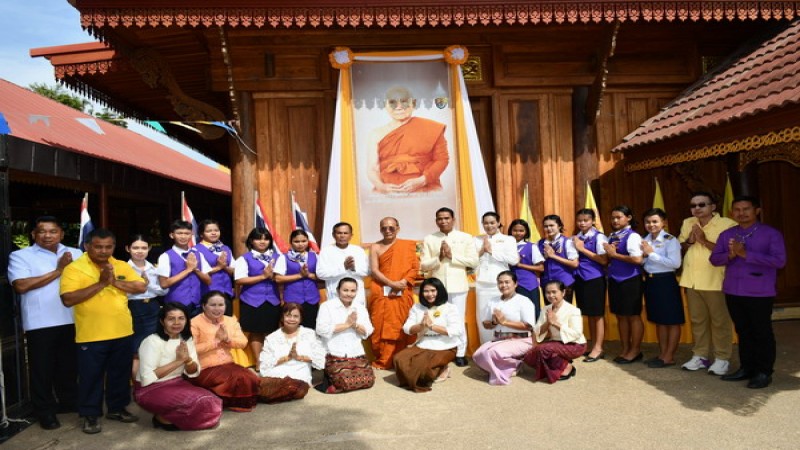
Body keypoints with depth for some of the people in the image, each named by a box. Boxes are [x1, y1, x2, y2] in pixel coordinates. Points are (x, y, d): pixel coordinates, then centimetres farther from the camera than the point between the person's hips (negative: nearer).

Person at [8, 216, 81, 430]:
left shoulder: (75, 254, 8)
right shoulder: (21, 256, -1)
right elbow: (21, 285, -14)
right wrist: (57, 272, -12)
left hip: (72, 320, 3)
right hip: (40, 323, -3)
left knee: (69, 365, 15)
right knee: (42, 368, 7)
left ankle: (69, 401, 33)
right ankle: (45, 411, 20)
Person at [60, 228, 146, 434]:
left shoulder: (122, 266, 5)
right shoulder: (74, 268, -8)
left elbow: (141, 287, -2)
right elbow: (68, 299, -18)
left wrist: (115, 282, -15)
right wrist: (100, 283, -22)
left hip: (122, 333, 4)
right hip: (91, 336, -4)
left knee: (120, 373, 16)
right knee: (91, 376, 7)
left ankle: (117, 408, 32)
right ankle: (90, 415, 23)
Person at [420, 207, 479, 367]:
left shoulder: (465, 238, 3)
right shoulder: (428, 239, 5)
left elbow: (473, 261, -4)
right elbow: (423, 265, 1)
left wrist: (452, 256, -11)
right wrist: (439, 258, -15)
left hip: (458, 286, -1)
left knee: (458, 320, 5)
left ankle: (460, 353, 16)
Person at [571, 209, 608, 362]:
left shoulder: (599, 237, -8)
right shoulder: (576, 238, 10)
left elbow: (604, 260, -15)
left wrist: (583, 249, -14)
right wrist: (576, 248, -3)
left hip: (595, 279, -6)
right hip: (580, 279, 6)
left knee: (597, 314, 2)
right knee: (589, 314, 13)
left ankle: (598, 348, 10)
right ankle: (593, 345, 23)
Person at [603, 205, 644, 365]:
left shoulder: (632, 236, -12)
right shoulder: (612, 237, 11)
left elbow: (638, 259, -23)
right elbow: (607, 259, 17)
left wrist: (615, 254, -16)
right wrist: (609, 253, -6)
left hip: (630, 281, -8)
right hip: (614, 280, 8)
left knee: (633, 316, 4)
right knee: (621, 316, 13)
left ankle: (635, 350, 16)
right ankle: (625, 349, 24)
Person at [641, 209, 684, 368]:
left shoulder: (670, 240, -12)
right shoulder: (645, 240, 8)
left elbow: (675, 263, -24)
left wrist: (652, 253, -19)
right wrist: (644, 255, -7)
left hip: (665, 281, -7)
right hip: (650, 281, 7)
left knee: (672, 321, 4)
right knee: (659, 320, 16)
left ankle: (669, 357, 12)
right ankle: (662, 354, 25)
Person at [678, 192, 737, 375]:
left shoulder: (727, 224, -11)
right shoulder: (687, 223, 9)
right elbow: (679, 247, 16)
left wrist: (704, 241, -21)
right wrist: (689, 241, -5)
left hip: (715, 282, -5)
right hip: (692, 281, 6)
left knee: (720, 321, 3)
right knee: (697, 320, 13)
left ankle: (722, 358, 13)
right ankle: (700, 356, 23)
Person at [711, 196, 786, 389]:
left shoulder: (771, 233, -6)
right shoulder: (726, 234, 9)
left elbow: (779, 260, -15)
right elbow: (714, 259, 7)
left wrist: (746, 254, -19)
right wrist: (730, 255, -14)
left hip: (760, 293, -5)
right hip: (733, 292, 5)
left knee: (762, 332, 4)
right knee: (743, 331, 14)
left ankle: (764, 372, 15)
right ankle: (746, 368, 24)